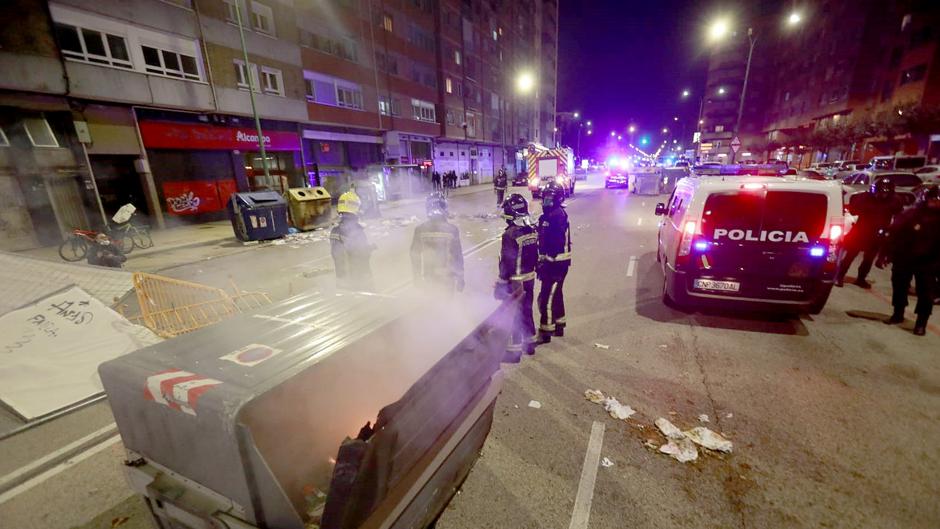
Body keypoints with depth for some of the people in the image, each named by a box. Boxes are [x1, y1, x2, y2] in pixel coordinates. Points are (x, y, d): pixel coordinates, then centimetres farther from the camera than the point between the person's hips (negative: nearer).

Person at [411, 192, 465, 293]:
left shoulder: (419, 230, -11)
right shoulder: (451, 230, -16)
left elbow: (414, 256, -2)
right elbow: (458, 257, -11)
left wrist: (417, 278, 13)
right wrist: (460, 280, 4)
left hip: (425, 281, 2)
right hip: (446, 281, -2)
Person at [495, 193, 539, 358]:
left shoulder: (510, 234, -22)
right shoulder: (532, 231, 1)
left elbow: (506, 262, -20)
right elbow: (535, 257, 9)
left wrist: (501, 284, -11)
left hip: (515, 282, -7)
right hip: (530, 279, 7)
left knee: (513, 314, 6)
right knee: (526, 310, 20)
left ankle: (514, 349, 17)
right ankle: (530, 343, 34)